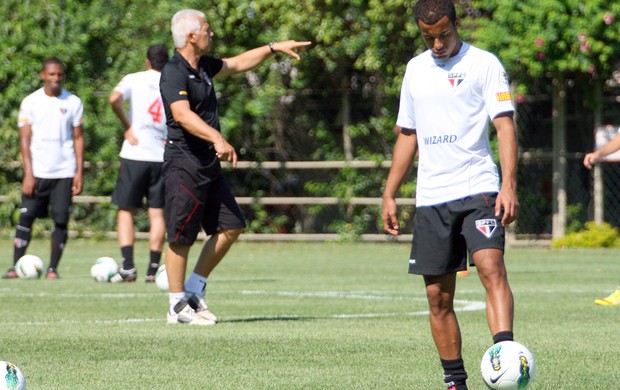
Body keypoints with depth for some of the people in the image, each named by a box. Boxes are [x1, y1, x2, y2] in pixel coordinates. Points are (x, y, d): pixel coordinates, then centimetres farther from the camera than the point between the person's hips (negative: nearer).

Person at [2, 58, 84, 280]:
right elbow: (25, 139, 2)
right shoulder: (30, 102, 4)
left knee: (61, 220, -4)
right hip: (37, 171, -1)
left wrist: (79, 173, 0)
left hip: (64, 172, 1)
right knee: (26, 217, -5)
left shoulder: (73, 103, 6)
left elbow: (78, 139, 8)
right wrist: (28, 174, -6)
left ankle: (53, 269, 1)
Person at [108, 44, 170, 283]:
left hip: (135, 154, -2)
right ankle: (153, 269, 1)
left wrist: (127, 126, -6)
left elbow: (114, 99, -17)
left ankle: (127, 266, -6)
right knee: (157, 214, 6)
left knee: (126, 211, 6)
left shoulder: (134, 79, 1)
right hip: (163, 157, 2)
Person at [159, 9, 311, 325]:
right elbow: (183, 115, -31)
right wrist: (217, 139, -42)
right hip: (183, 164, -10)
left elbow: (237, 64, 31)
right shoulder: (174, 73, -16)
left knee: (231, 227, 9)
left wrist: (274, 48, 30)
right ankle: (178, 307, 3)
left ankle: (194, 290, 18)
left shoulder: (203, 67, 13)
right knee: (181, 237, -4)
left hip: (208, 164, 10)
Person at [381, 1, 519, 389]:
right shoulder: (416, 69, 15)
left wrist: (509, 186, -21)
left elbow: (505, 125, -9)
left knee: (491, 268, -26)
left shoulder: (484, 64, -2)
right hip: (431, 197, 5)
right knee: (438, 298, 5)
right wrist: (390, 194, 17)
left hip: (478, 189, -5)